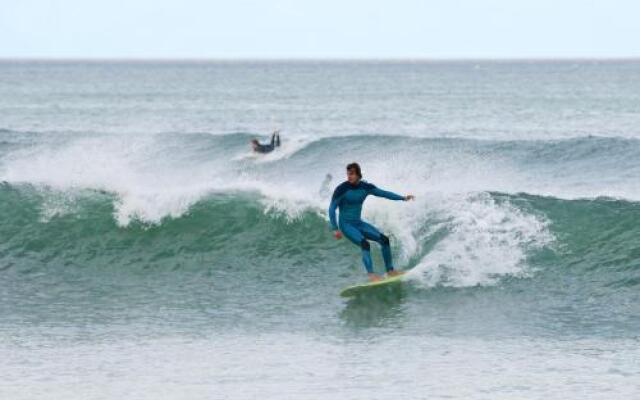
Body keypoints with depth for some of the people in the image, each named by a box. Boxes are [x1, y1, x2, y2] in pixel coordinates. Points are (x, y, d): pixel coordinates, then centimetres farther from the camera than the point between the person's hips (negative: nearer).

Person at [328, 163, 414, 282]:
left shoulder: (365, 187, -1)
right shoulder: (342, 189, -16)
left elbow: (383, 193, 6)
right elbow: (332, 209, -12)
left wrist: (403, 198, 0)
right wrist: (335, 229, -16)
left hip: (358, 223, 6)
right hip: (346, 224, -6)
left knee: (384, 239, -2)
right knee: (365, 244, -28)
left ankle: (390, 270, 8)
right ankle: (371, 274, -29)